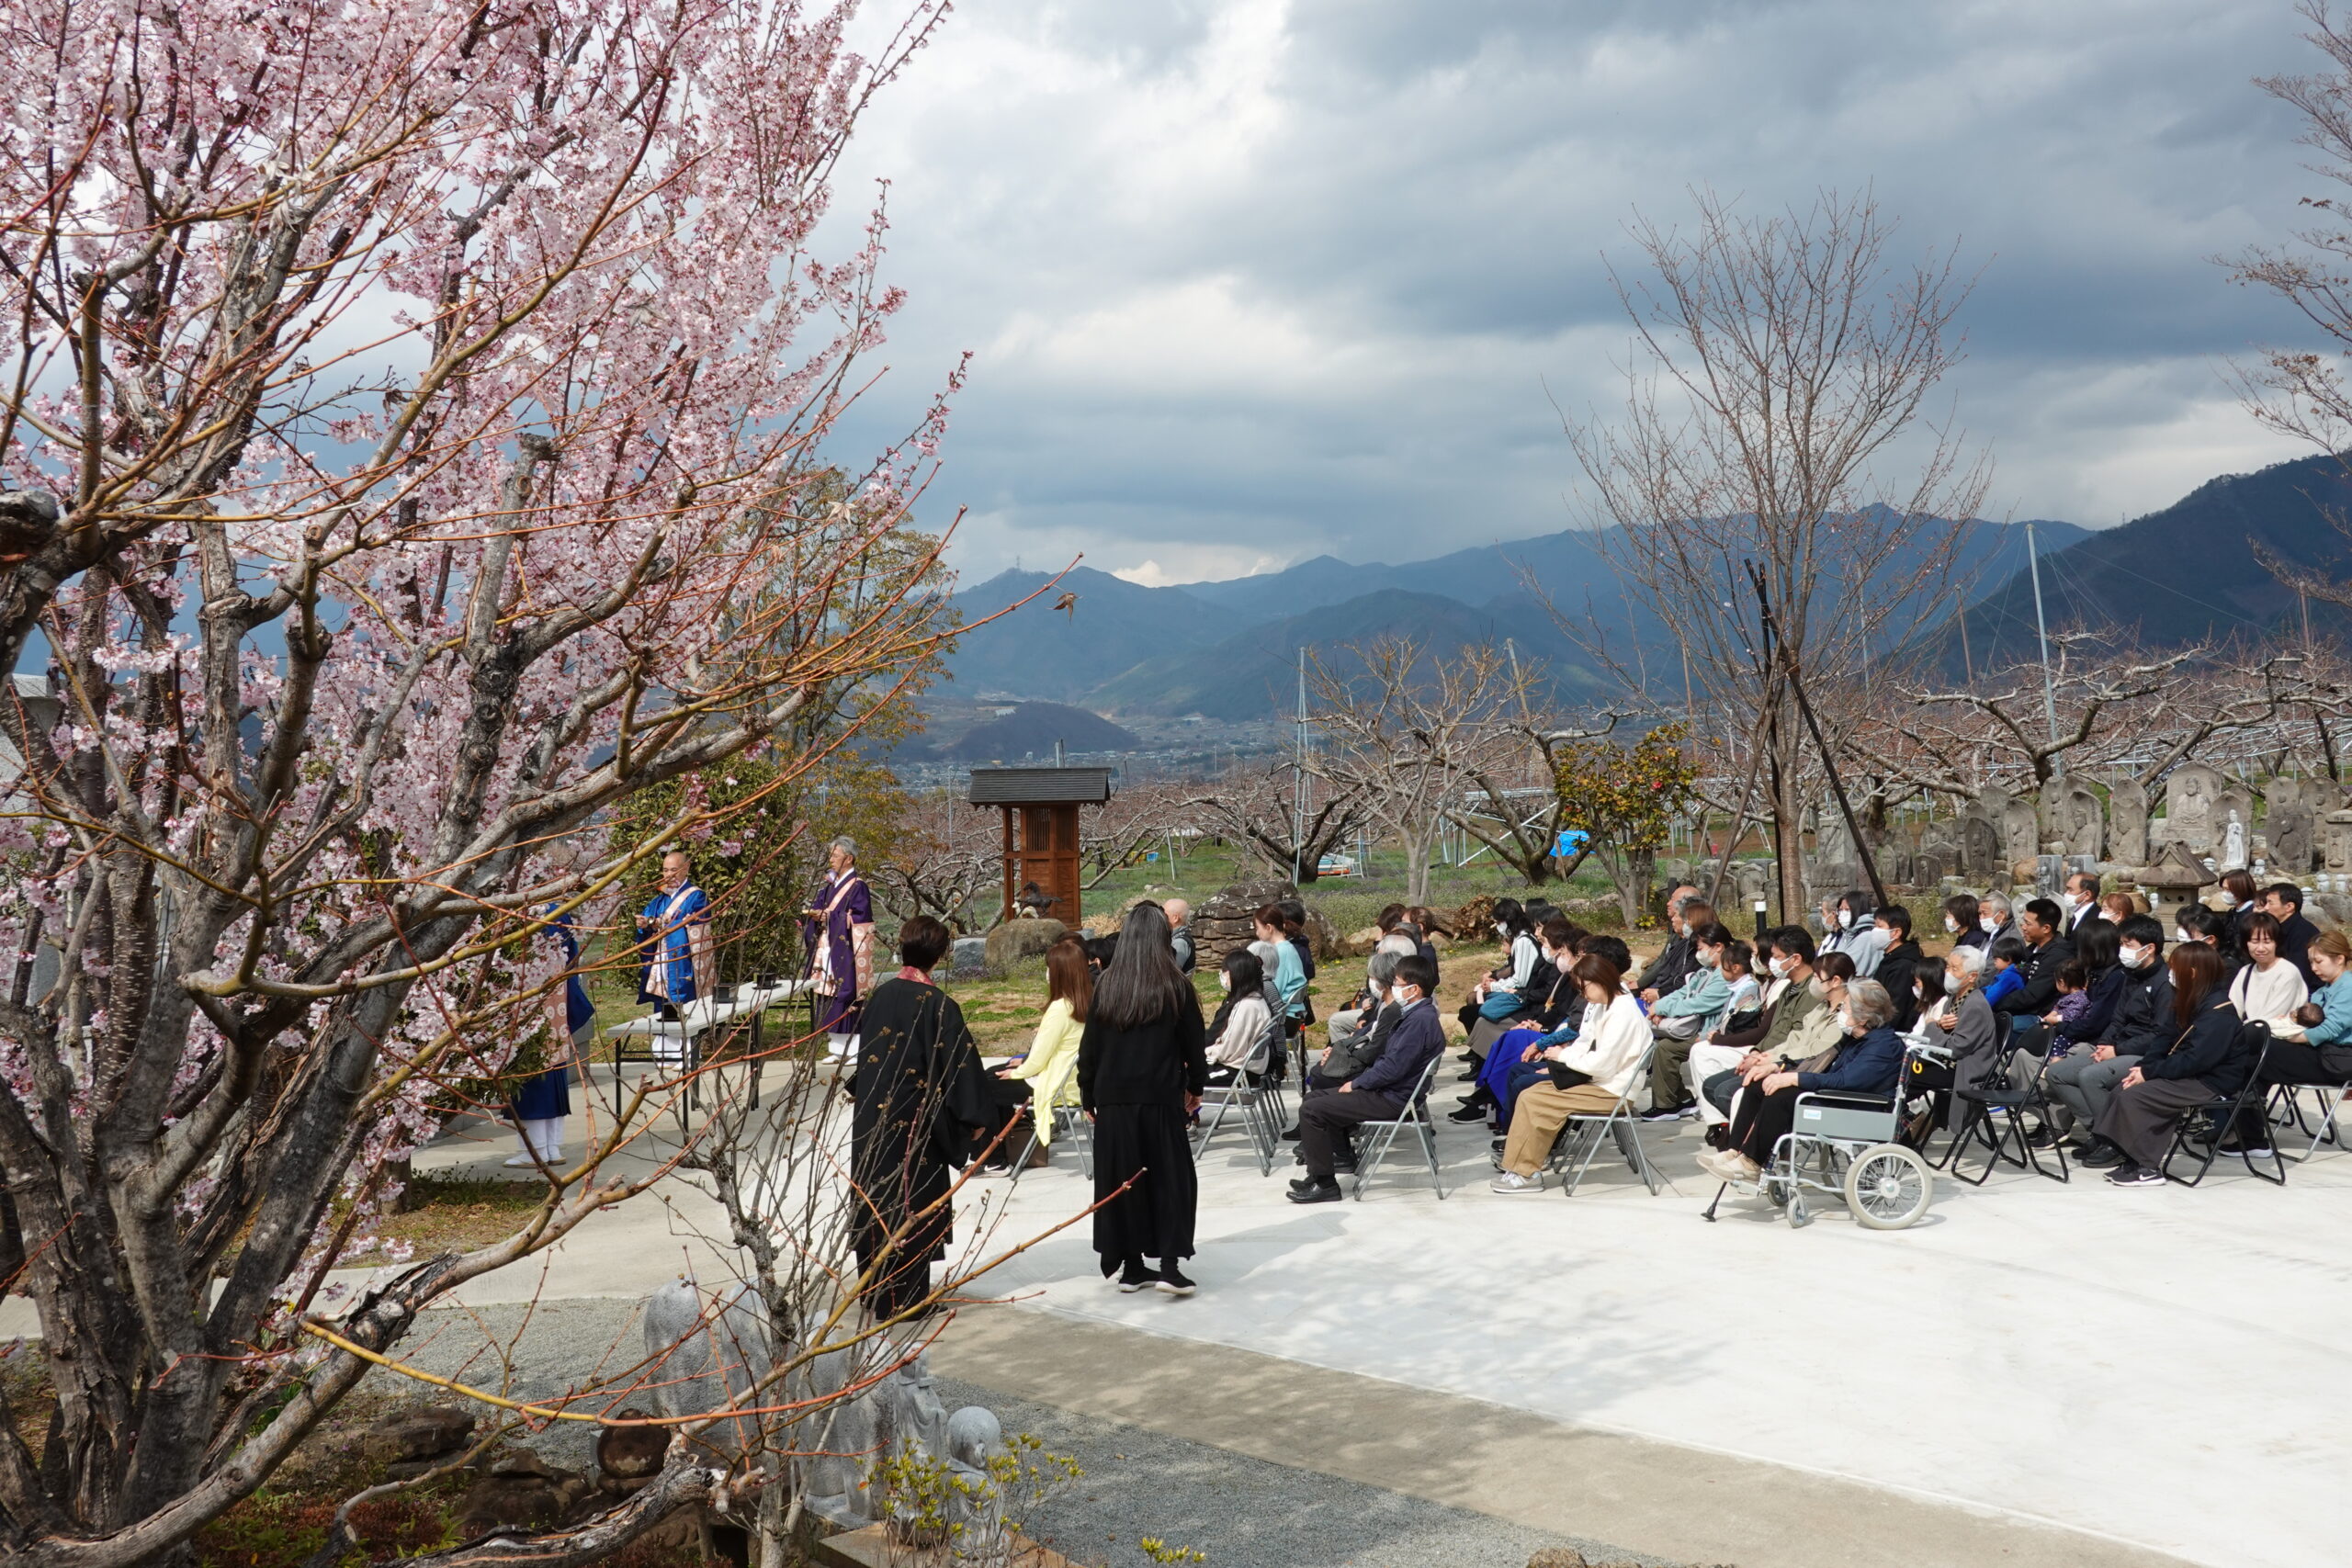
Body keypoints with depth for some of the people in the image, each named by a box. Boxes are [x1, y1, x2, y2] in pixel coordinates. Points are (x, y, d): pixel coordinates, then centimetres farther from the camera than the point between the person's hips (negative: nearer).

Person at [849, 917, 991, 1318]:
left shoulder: (880, 995, 1)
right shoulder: (937, 1005, -16)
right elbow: (961, 1063, -14)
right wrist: (976, 1117, -5)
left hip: (871, 1115, 6)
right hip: (914, 1119, -6)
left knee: (874, 1197, 15)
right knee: (910, 1203, 4)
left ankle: (874, 1291, 26)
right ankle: (904, 1297, 11)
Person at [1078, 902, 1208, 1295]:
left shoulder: (1105, 985, 0)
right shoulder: (1175, 985, -4)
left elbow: (1089, 1046, 3)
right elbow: (1194, 1042, 3)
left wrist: (1088, 1096, 12)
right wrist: (1196, 1085, 18)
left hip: (1113, 1098, 2)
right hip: (1161, 1096, -2)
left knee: (1122, 1180, 10)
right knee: (1170, 1178, 6)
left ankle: (1132, 1266, 14)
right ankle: (1169, 1265, -3)